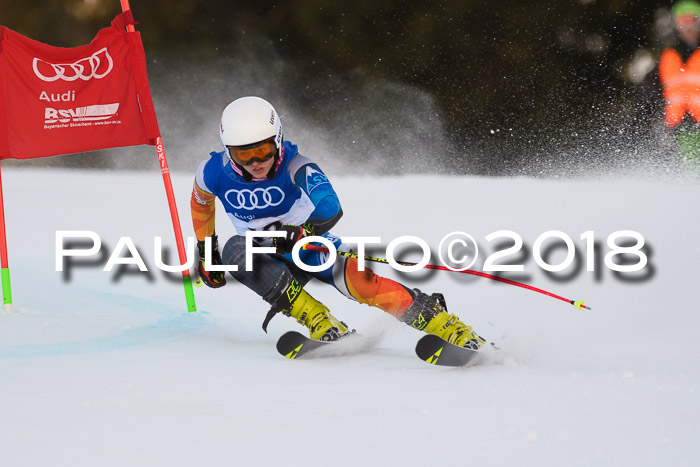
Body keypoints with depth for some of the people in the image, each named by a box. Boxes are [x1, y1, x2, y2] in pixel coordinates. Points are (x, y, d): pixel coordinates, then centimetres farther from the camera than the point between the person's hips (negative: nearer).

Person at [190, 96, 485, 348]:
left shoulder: (294, 165, -25)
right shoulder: (214, 173, -16)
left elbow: (330, 208, -42)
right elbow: (201, 201, 10)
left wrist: (302, 232, -60)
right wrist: (205, 251, 13)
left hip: (314, 246, -3)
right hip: (270, 260, 3)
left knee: (362, 283, -30)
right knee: (235, 250, -31)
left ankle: (447, 326, -18)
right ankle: (318, 321, -31)